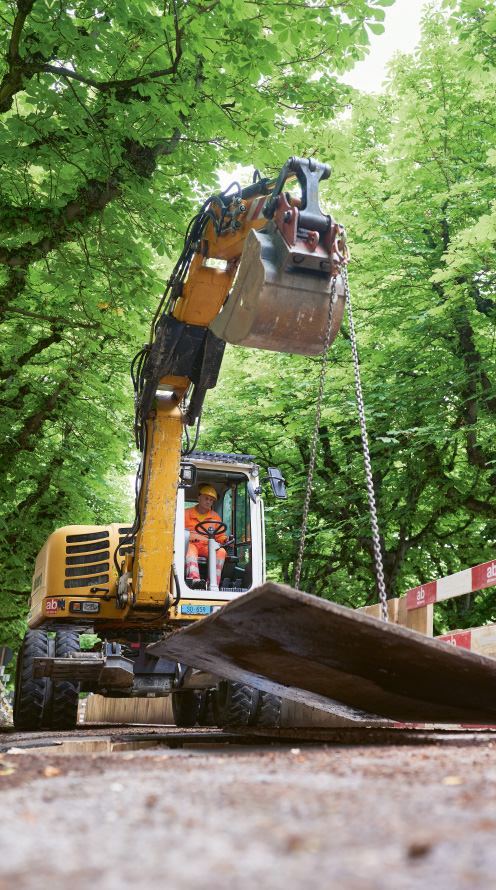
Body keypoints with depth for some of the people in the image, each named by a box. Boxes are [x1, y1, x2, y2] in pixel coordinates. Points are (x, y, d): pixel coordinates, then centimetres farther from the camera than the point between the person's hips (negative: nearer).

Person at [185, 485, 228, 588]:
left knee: (221, 551, -29)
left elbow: (220, 536, 20)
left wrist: (225, 540, -3)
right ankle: (194, 579, -63)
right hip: (189, 543, -3)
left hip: (206, 546, 3)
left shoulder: (215, 516, 23)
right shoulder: (187, 513, 17)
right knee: (190, 552, -40)